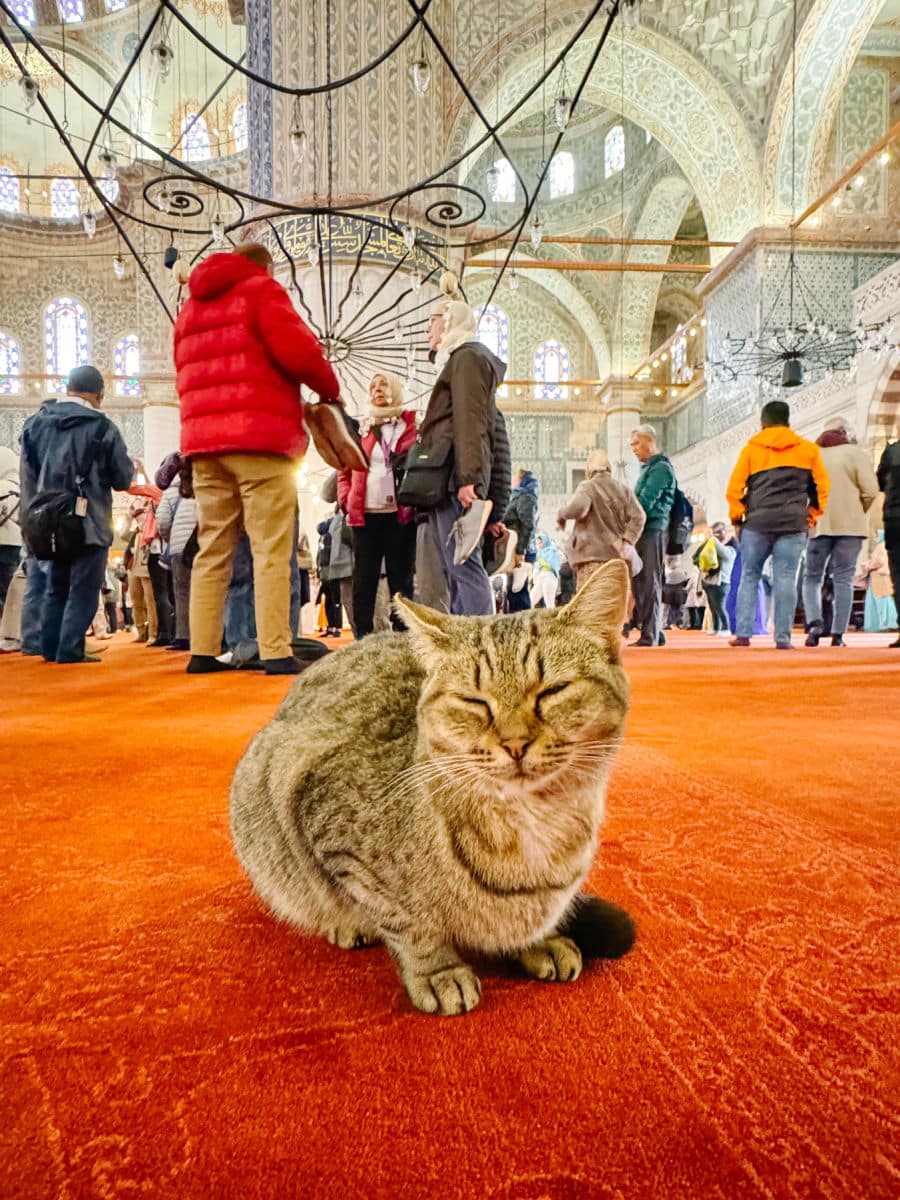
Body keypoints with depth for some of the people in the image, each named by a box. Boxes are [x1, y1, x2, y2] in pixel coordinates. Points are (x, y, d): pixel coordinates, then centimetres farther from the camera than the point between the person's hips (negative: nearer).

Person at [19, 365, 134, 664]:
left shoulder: (36, 423, 10)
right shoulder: (103, 427, -9)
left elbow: (28, 475, 13)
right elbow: (123, 480, -3)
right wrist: (130, 467, 19)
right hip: (90, 522, -6)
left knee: (56, 587, 17)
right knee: (83, 590, 0)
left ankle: (51, 647, 18)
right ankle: (70, 650, -4)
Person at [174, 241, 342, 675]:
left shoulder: (190, 307, 28)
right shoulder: (262, 291, 6)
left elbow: (187, 378, 25)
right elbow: (298, 352, -8)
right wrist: (331, 389, 6)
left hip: (202, 440, 7)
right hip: (258, 438, -7)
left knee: (212, 551, 6)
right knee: (271, 551, -8)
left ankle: (203, 651, 4)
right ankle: (276, 652, -12)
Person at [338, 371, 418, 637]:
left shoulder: (413, 426, 9)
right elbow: (345, 471, 18)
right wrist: (346, 500, 3)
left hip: (400, 515, -2)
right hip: (365, 515, 2)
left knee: (401, 579, 1)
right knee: (364, 579, 1)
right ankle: (362, 639, 7)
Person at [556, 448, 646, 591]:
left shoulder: (588, 487, -4)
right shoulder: (624, 489, 14)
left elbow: (576, 508, -23)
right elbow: (638, 516, 3)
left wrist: (561, 515, -3)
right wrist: (628, 541, -4)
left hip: (592, 554, -6)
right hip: (616, 554, 6)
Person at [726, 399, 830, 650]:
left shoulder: (751, 449, 6)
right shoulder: (808, 449, 11)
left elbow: (734, 488, 1)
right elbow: (822, 486, 11)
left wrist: (737, 518, 10)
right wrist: (813, 515, 18)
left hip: (757, 521, -1)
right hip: (793, 524, 1)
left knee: (749, 577, 6)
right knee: (786, 579, 0)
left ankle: (743, 633, 1)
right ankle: (783, 637, -2)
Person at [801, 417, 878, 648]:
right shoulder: (856, 453, 1)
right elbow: (870, 491, -5)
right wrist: (858, 513, 12)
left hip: (817, 525, 1)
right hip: (849, 525, -1)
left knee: (812, 577, 10)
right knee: (843, 580, 3)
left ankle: (814, 622, -12)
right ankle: (838, 635, -1)